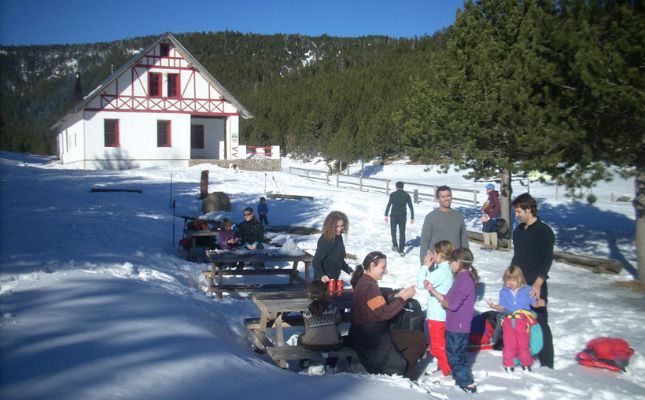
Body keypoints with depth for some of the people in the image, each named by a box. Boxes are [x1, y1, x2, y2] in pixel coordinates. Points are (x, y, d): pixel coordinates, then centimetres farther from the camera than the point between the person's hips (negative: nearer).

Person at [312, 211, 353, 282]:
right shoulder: (324, 240, -20)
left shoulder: (339, 237, 3)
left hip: (335, 279, 7)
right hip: (324, 280, -7)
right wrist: (322, 275, -38)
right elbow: (316, 261, -23)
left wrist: (349, 271, 10)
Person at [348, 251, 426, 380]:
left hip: (372, 334, 10)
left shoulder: (364, 282, 13)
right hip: (371, 339, -10)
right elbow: (385, 313, -20)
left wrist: (397, 296, 5)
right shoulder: (369, 286, -18)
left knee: (418, 338, 7)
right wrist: (403, 298, -12)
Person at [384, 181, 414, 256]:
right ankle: (401, 250, 3)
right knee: (402, 233, 7)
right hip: (403, 216, 2)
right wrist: (412, 217, 8)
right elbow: (411, 207, 4)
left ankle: (395, 245, 10)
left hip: (394, 216, -2)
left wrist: (386, 215, -12)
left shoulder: (393, 194, -5)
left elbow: (389, 205, -13)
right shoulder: (407, 195, 4)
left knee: (393, 231, 18)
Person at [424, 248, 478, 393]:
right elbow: (447, 300, 12)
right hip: (454, 325, 10)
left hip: (459, 327, -10)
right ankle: (459, 377, 33)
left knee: (457, 356, -1)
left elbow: (452, 304, -25)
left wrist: (443, 302, -5)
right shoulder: (461, 278, 13)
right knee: (452, 353, 20)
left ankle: (468, 384, 8)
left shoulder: (465, 279, -20)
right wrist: (432, 290, 7)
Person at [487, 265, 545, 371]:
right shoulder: (504, 292, 6)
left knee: (523, 343, 5)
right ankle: (508, 364, 17)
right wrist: (496, 307, -10)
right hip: (508, 321, 2)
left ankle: (526, 363, 23)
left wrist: (539, 303, -18)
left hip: (522, 321, -2)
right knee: (509, 344, 4)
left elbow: (533, 303, 3)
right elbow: (503, 307, 9)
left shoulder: (527, 290, 0)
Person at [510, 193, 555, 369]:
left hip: (535, 286, -7)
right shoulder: (518, 231, 14)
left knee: (540, 323, -4)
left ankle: (546, 363, 3)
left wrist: (538, 282, -23)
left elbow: (547, 259, -14)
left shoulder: (544, 231, -9)